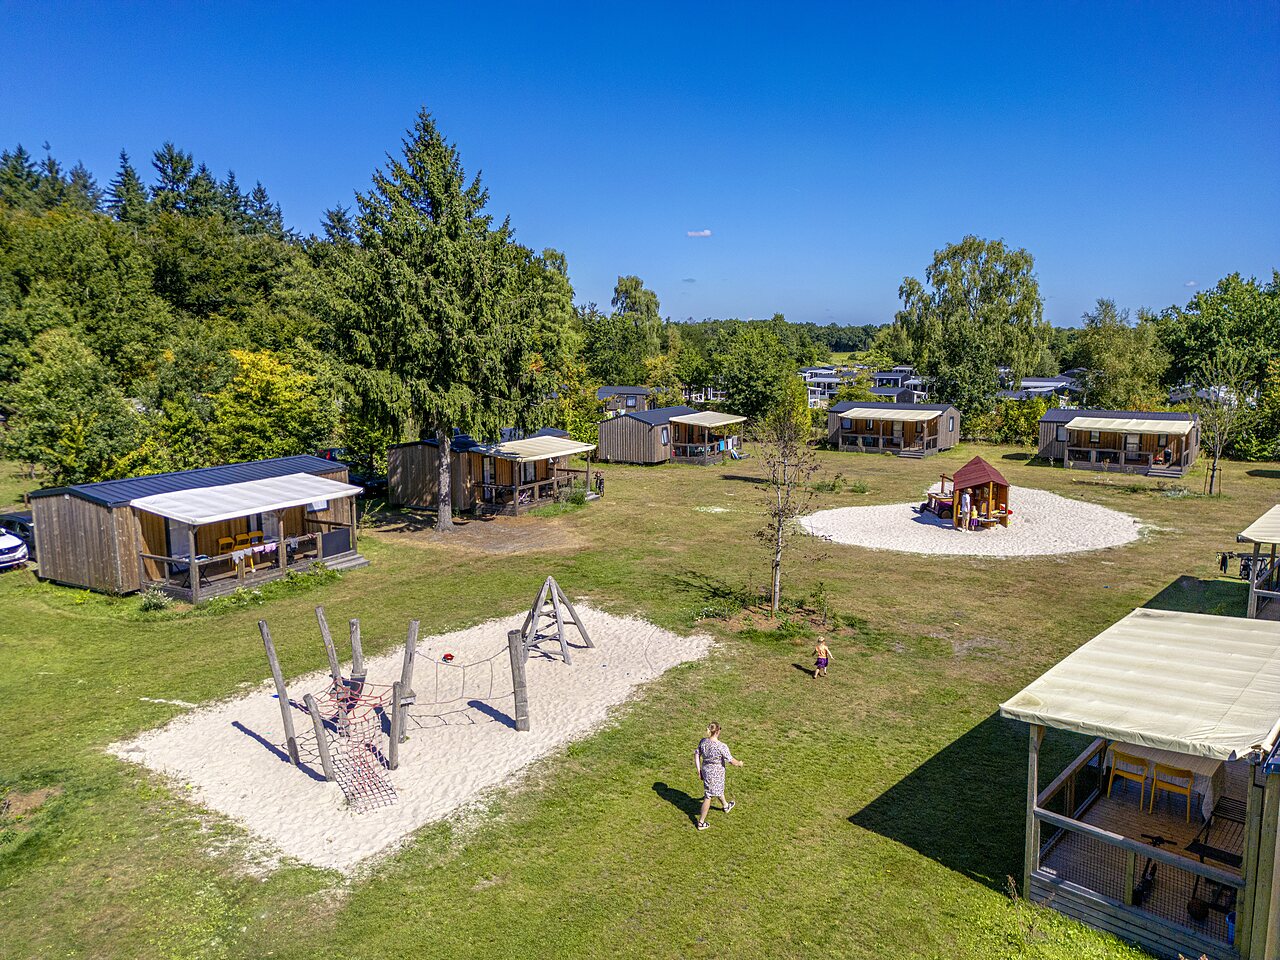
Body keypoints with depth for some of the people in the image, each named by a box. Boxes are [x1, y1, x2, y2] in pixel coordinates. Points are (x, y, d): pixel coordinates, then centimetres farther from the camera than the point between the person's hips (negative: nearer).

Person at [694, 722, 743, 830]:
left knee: (719, 789, 32)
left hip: (705, 770, 6)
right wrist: (739, 763, 2)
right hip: (716, 774, -6)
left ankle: (726, 806, 59)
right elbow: (731, 761, -20)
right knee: (708, 797, 10)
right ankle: (701, 823, 23)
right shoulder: (722, 747, -30)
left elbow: (696, 755, -4)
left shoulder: (703, 742, -13)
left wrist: (699, 770, 8)